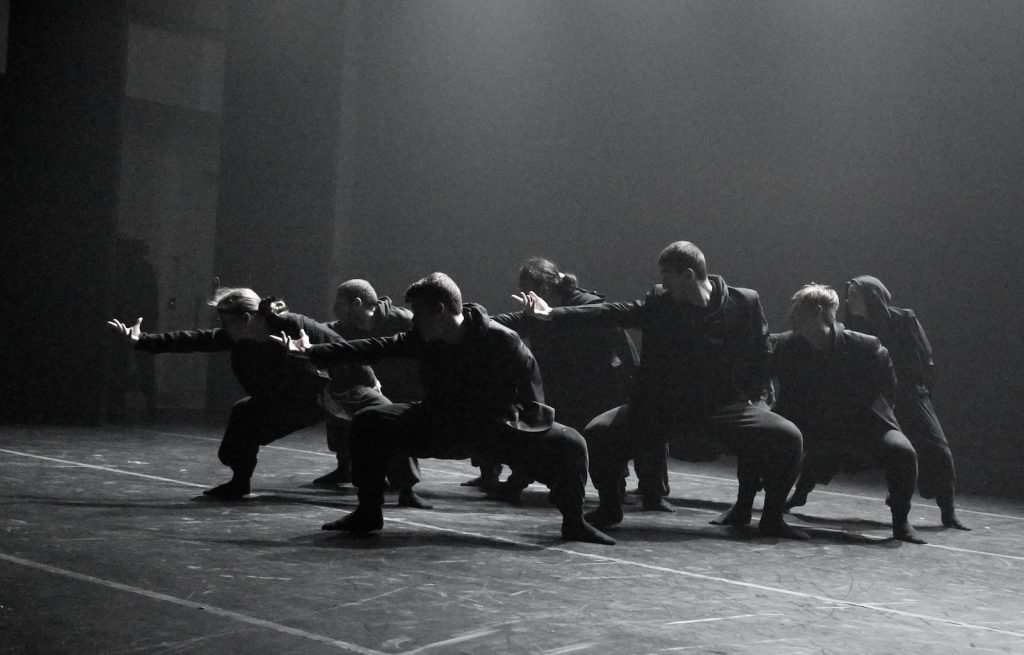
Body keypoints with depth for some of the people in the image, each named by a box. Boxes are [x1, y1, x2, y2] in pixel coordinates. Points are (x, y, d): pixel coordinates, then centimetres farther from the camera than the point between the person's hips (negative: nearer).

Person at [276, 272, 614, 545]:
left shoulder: (502, 340, -23)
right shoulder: (424, 339, -10)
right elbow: (374, 347, -9)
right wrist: (312, 352, -12)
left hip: (498, 428, -4)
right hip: (441, 424, 4)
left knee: (569, 442, -26)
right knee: (367, 423, -11)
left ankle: (573, 522, 1)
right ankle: (368, 513, 8)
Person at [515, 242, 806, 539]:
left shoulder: (745, 303, -5)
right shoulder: (659, 302, 0)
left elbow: (761, 355, 6)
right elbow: (612, 312, -3)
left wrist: (756, 398, -2)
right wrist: (553, 314, -10)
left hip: (725, 404, -2)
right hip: (663, 403, 2)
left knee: (787, 437, -21)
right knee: (598, 433, -14)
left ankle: (771, 517, 4)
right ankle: (609, 508, 14)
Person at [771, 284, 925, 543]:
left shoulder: (866, 347, -14)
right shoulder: (783, 345, -10)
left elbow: (888, 386, 1)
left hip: (861, 424, -2)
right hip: (810, 429, 2)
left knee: (902, 451, -27)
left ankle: (901, 521, -4)